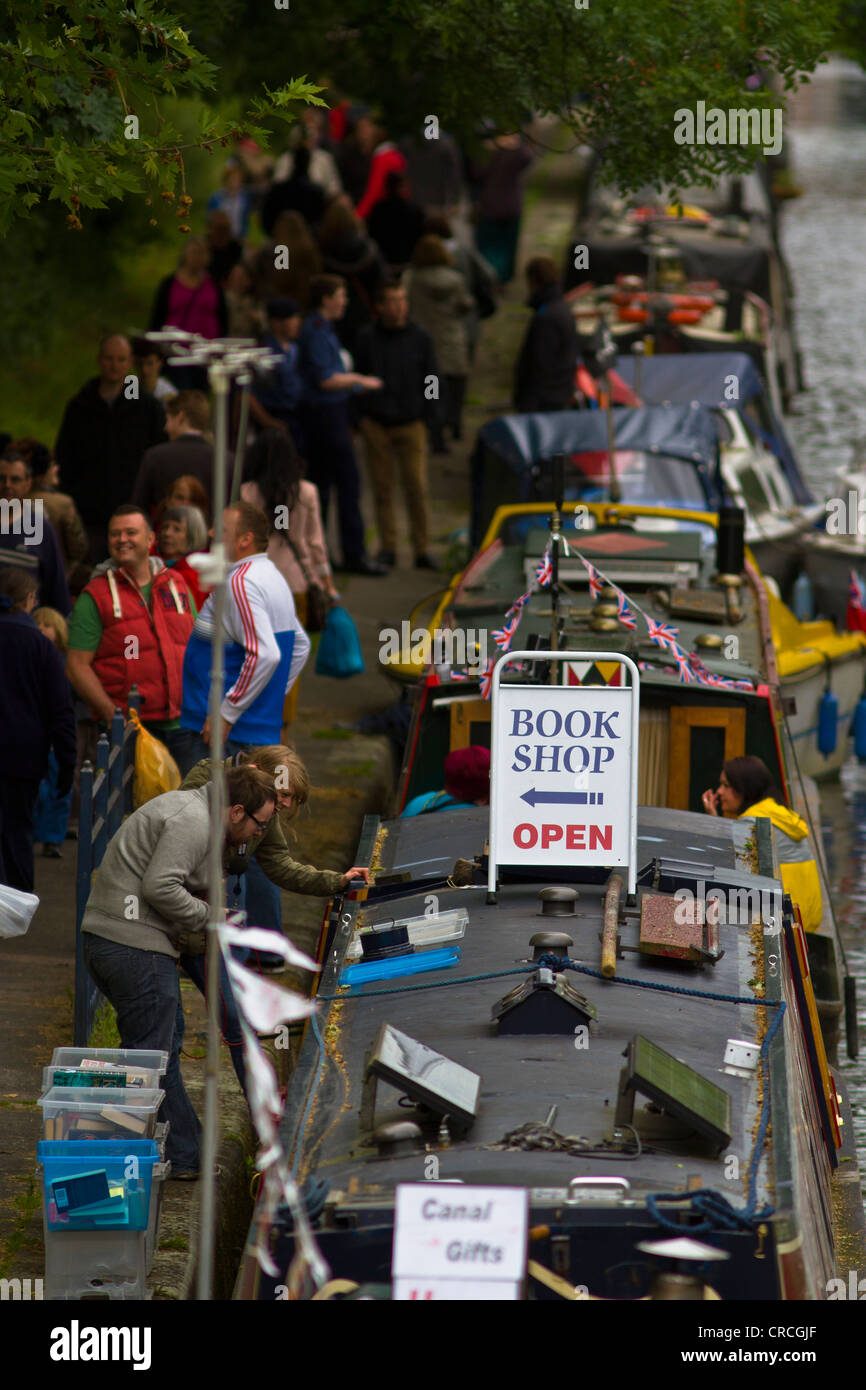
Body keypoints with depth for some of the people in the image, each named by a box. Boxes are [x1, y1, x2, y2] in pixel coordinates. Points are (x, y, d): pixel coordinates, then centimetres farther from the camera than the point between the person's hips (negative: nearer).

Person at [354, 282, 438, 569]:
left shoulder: (420, 339, 4)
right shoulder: (367, 338, 3)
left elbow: (431, 380, 9)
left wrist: (424, 414, 2)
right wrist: (358, 418, 2)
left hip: (411, 424, 0)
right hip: (376, 424, 0)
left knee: (417, 488, -5)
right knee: (382, 489, 4)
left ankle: (421, 548, 2)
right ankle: (387, 547, 12)